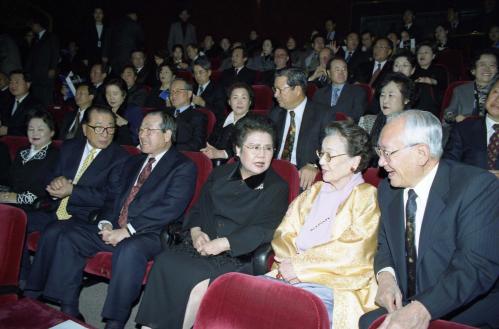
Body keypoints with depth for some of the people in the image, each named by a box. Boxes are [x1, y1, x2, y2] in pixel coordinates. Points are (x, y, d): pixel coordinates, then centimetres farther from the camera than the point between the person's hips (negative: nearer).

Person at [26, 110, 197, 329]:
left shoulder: (184, 167, -2)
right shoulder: (133, 162, 22)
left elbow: (170, 208, -14)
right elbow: (113, 196, 19)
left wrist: (126, 230, -18)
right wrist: (105, 223, -4)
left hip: (151, 235, -7)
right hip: (114, 230, 7)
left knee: (129, 250, -37)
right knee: (67, 235, -6)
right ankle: (68, 310, 0)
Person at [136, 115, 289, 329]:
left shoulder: (277, 188, 3)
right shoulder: (220, 174, 18)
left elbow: (264, 231, -9)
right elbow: (198, 209, 20)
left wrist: (223, 243, -17)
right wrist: (196, 231, -3)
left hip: (237, 257, -4)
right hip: (202, 246, 4)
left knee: (202, 277, -32)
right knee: (165, 261, -25)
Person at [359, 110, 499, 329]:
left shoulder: (478, 186, -14)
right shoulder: (388, 190, 6)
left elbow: (478, 266, -23)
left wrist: (422, 310, -34)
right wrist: (385, 275, -5)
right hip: (404, 306, 6)